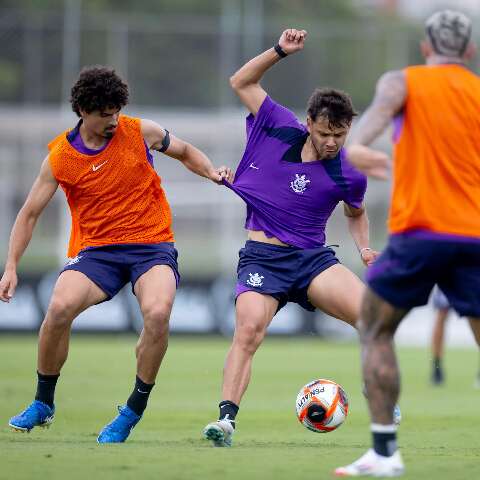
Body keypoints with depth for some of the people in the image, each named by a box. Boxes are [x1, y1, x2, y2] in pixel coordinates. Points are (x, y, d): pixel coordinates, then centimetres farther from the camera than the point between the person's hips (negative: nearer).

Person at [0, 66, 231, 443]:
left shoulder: (140, 132, -1)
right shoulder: (60, 156, -1)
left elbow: (185, 152, 18)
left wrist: (212, 172, -2)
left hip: (152, 245, -1)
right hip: (96, 249, 1)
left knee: (157, 313, -31)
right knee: (59, 308, -26)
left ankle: (133, 412, -12)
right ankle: (43, 405, -1)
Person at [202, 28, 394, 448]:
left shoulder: (349, 175, -2)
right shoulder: (280, 128, -3)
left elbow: (356, 213, 21)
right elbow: (241, 82, 7)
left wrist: (365, 247, 3)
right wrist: (281, 51, -3)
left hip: (313, 258, 1)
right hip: (261, 257, -1)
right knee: (249, 329, -25)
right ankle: (226, 418, -25)